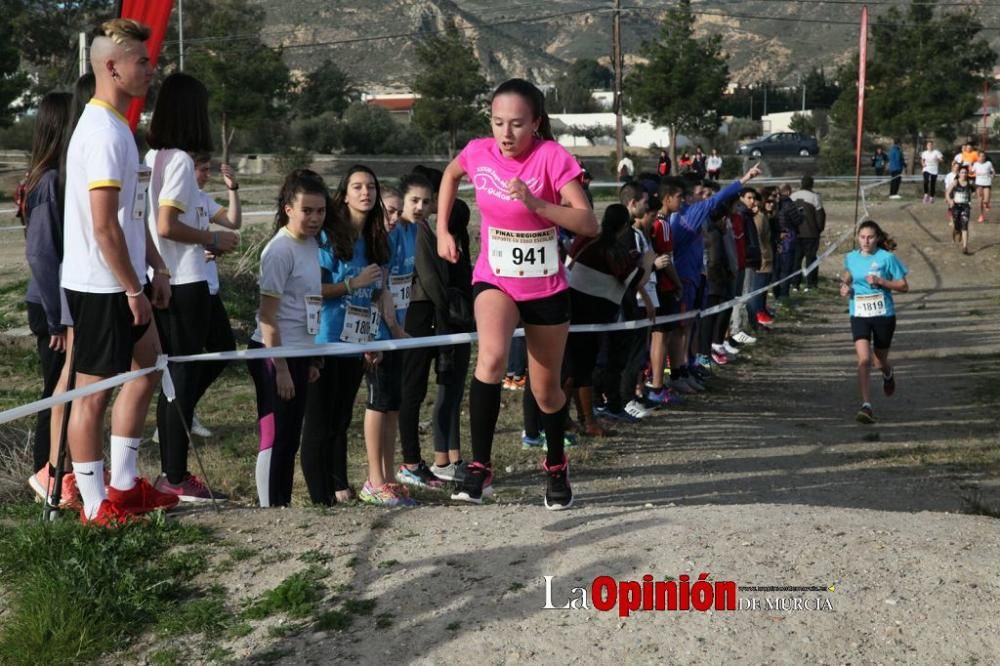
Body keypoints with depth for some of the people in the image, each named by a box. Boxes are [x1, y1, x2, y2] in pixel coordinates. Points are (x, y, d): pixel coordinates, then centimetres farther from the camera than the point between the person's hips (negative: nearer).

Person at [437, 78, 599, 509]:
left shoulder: (552, 157, -18)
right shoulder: (478, 153, -9)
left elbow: (589, 224, -25)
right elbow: (451, 174, 17)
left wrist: (536, 203, -37)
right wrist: (442, 230, 8)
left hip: (546, 287, -1)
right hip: (494, 279, 1)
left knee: (546, 389, 12)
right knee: (492, 355, -31)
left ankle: (557, 468, 39)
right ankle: (480, 467, -21)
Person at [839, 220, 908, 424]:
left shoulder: (887, 258, -7)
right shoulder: (851, 258, 3)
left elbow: (904, 286, -4)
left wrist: (880, 281, -17)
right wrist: (845, 285, 5)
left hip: (884, 315, -1)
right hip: (859, 315, 1)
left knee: (880, 361, 14)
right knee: (864, 360, -16)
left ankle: (888, 375, 52)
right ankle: (866, 406, -18)